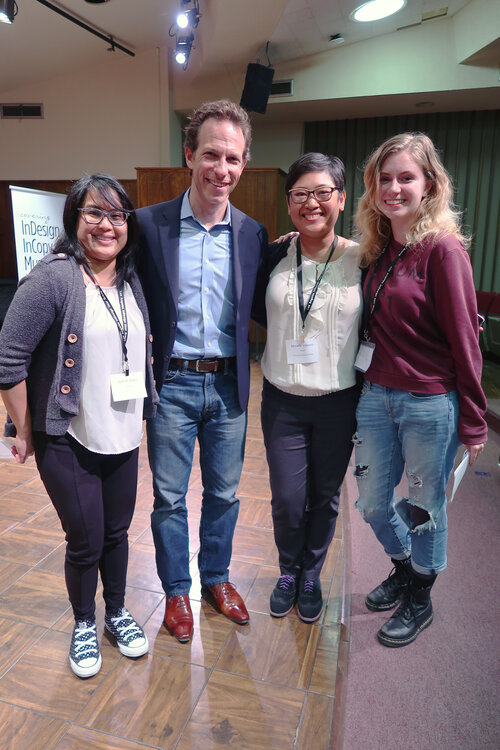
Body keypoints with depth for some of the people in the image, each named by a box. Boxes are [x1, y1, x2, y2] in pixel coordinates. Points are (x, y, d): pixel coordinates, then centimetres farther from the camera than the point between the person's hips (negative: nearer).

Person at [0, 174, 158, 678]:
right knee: (86, 540, 8)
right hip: (68, 444, -5)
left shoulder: (131, 282, 6)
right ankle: (83, 625, 36)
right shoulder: (53, 278, -15)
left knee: (117, 532, 18)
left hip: (124, 439, 5)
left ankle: (116, 613, 42)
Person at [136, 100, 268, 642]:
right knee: (169, 497, 12)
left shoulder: (253, 234, 2)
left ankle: (217, 577, 41)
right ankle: (176, 590, 36)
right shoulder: (150, 224, -6)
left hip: (229, 386, 2)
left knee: (224, 493, 17)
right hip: (172, 384, -2)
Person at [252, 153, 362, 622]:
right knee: (286, 499, 5)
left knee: (324, 497, 13)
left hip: (339, 402, 0)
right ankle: (288, 572, 35)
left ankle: (311, 576, 39)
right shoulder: (274, 258, -2)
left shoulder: (361, 260, -5)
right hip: (282, 400, 1)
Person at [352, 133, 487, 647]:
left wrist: (472, 423, -9)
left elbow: (464, 342, -12)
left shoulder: (442, 248, -13)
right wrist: (367, 384, 8)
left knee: (424, 507, 13)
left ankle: (419, 599, 38)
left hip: (430, 404, -6)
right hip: (376, 397, 6)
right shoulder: (378, 249, 7)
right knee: (372, 502, 17)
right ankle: (403, 569, 46)